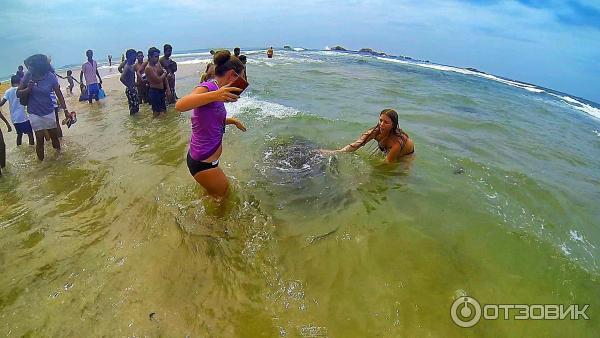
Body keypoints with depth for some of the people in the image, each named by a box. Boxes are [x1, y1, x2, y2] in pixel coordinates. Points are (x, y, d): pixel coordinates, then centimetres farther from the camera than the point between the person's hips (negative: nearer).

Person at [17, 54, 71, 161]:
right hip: (34, 113, 0)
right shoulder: (28, 76, -8)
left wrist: (66, 111, -10)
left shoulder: (50, 77, -9)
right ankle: (41, 161, 12)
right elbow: (18, 93, -1)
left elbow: (59, 95, -6)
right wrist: (28, 89, -21)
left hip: (48, 112, 0)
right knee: (39, 138, 1)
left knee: (54, 135, 13)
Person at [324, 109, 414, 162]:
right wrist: (336, 152, -46)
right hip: (387, 152, 5)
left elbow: (387, 162, -37)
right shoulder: (376, 131, -26)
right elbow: (355, 145, -32)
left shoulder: (397, 140, -40)